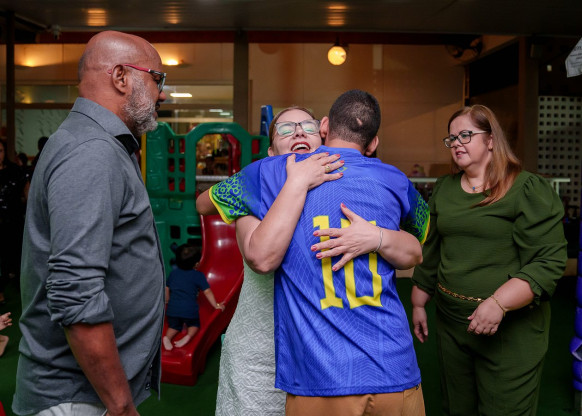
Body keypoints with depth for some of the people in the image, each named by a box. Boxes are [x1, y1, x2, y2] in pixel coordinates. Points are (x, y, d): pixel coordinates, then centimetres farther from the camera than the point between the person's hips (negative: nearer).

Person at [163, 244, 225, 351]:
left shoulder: (174, 273, 11)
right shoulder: (198, 275, -1)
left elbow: (166, 288, 20)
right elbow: (207, 292, -1)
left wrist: (167, 302, 36)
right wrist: (216, 305, 7)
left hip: (172, 308, 3)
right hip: (190, 309, -3)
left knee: (174, 326, 24)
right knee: (194, 325, 22)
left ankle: (167, 337, -6)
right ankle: (189, 335, -8)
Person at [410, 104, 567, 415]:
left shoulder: (530, 190, -10)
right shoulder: (443, 188, 9)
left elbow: (548, 263, -16)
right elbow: (430, 252, 16)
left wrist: (499, 303, -25)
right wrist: (418, 304, 17)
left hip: (510, 328, -5)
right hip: (450, 324, 5)